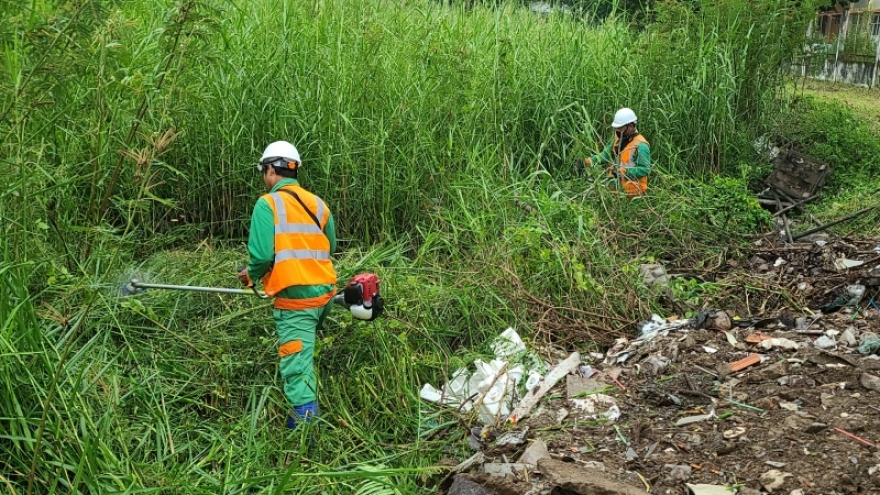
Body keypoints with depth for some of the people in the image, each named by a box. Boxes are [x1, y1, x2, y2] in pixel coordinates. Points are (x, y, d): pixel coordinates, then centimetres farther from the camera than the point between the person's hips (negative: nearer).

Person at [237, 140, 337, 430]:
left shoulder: (268, 204, -8)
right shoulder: (317, 203, 10)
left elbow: (262, 255, -15)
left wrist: (250, 275, 6)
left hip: (294, 298, -7)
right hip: (324, 292, 7)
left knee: (297, 371, -5)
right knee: (303, 356, 27)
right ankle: (307, 414, 39)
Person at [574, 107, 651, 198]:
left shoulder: (640, 145, -17)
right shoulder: (619, 139, 8)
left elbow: (645, 170, -22)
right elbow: (606, 154, 10)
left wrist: (623, 171, -26)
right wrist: (586, 161, -3)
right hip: (618, 188, 7)